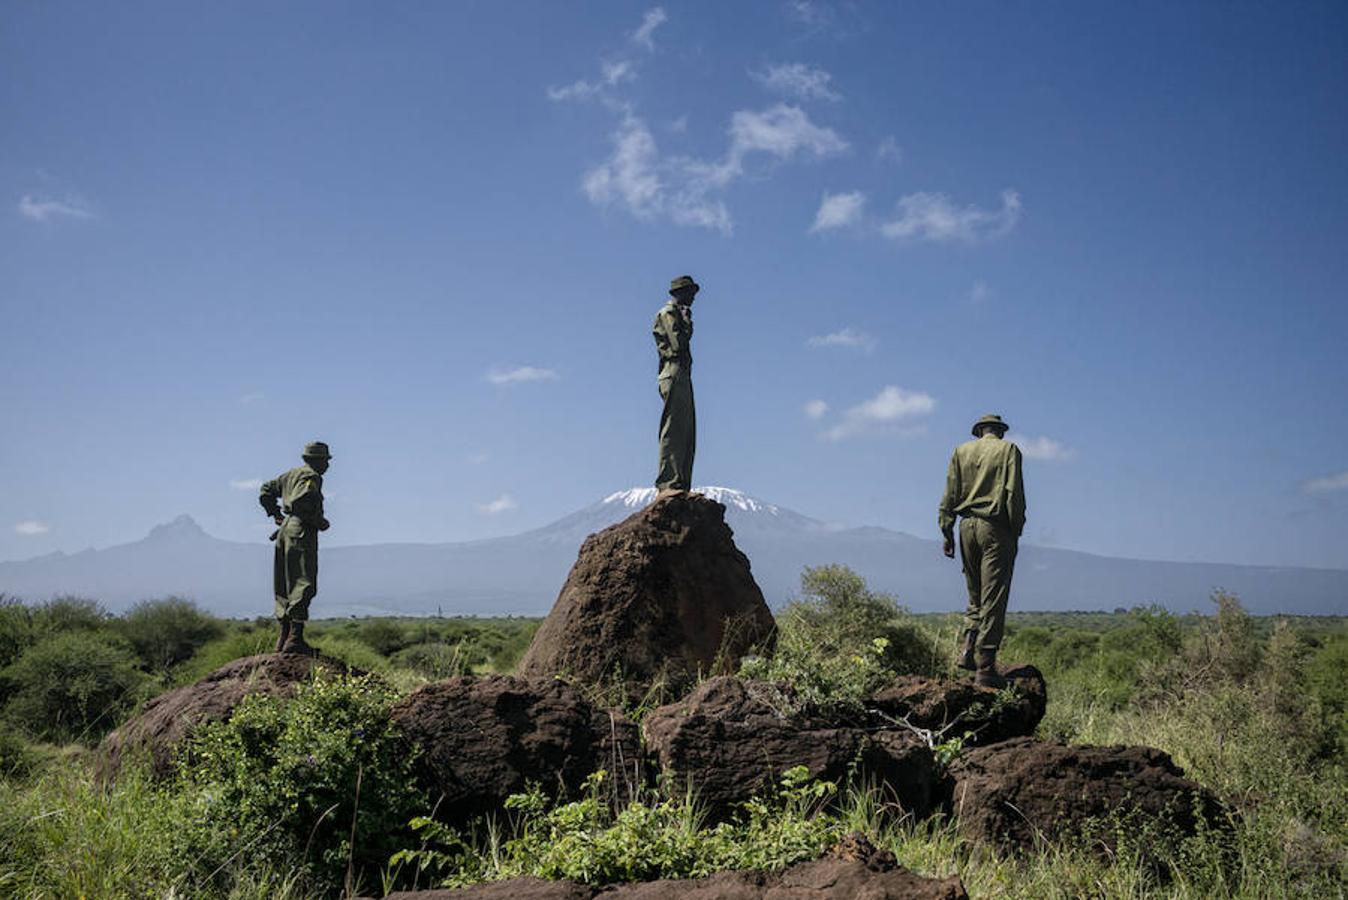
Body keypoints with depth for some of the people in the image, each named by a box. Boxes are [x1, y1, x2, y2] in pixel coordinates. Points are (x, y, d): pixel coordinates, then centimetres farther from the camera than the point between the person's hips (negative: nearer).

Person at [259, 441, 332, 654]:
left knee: (285, 585, 12)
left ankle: (284, 638, 15)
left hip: (286, 529, 10)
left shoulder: (291, 474, 18)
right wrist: (319, 521, -12)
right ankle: (295, 639, -14)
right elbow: (300, 502, -24)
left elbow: (266, 492, 25)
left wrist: (276, 515, 24)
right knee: (303, 585, -10)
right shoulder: (311, 477, -9)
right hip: (301, 532, -10)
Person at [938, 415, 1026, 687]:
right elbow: (1014, 493, -6)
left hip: (968, 525, 4)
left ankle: (967, 650, 4)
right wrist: (1016, 531, -2)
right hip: (996, 528, -4)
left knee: (975, 595, 18)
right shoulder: (1008, 449, 3)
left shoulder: (961, 451, 12)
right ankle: (985, 667, -3)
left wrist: (947, 532, 9)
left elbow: (950, 494, 8)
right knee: (993, 600, -2)